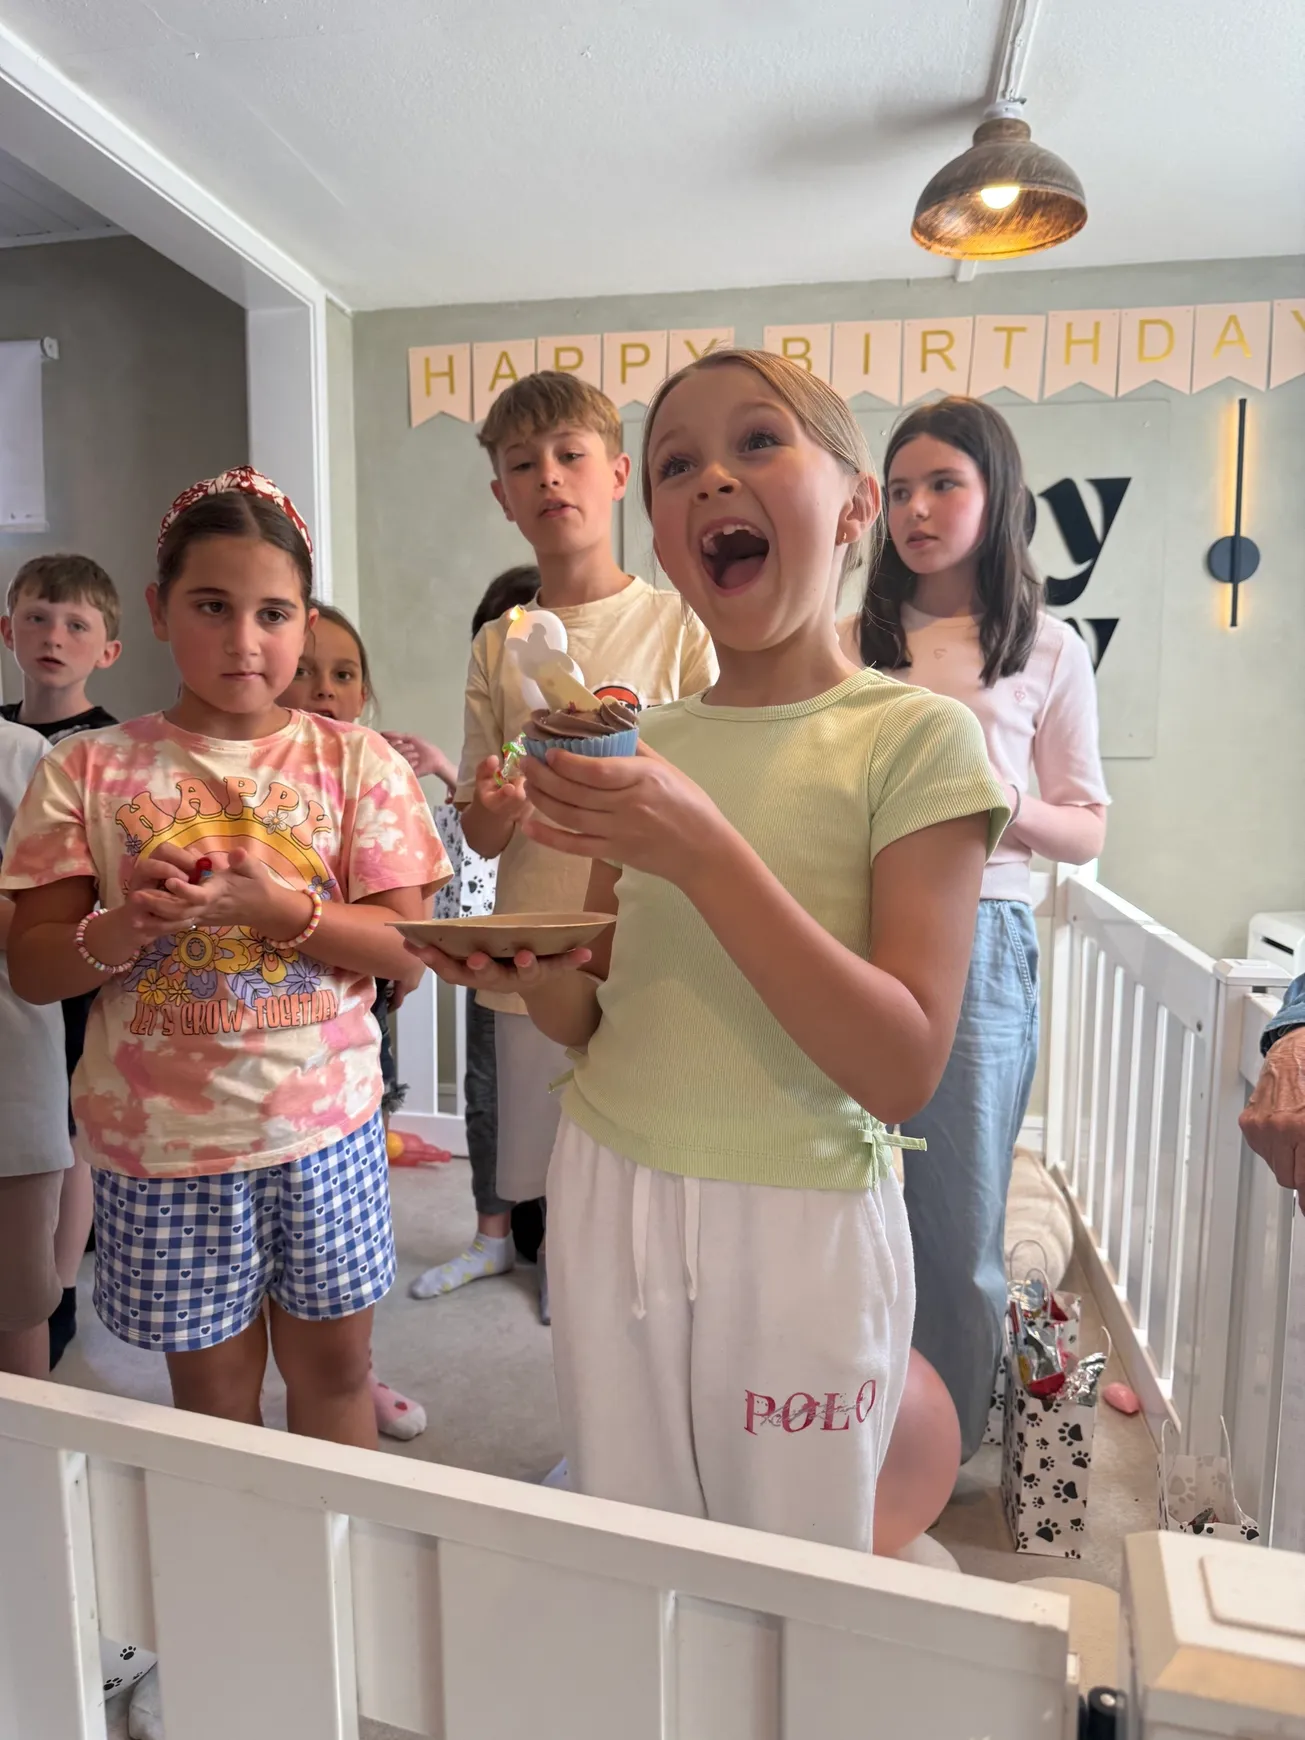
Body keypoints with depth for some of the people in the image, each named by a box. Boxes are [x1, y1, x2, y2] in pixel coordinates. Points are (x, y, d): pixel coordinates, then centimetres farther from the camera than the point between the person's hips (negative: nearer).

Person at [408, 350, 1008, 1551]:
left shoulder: (915, 739, -10)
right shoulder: (643, 745, 3)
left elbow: (903, 1071, -18)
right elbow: (596, 1020, 9)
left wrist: (701, 852, -25)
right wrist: (534, 974, -13)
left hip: (799, 1225, -3)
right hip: (607, 1195, 4)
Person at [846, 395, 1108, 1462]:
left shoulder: (1048, 651, 6)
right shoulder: (850, 646, 10)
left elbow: (1086, 833, 5)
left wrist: (1007, 804, -15)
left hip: (976, 944, -1)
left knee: (958, 1224, 6)